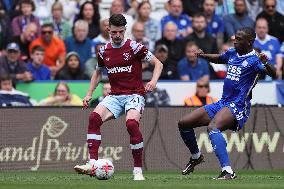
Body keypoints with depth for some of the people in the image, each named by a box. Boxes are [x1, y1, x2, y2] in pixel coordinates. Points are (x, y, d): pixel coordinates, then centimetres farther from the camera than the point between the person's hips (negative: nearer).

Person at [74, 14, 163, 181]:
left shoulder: (134, 47, -5)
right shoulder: (104, 51, 9)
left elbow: (158, 64, -2)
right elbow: (98, 72, 26)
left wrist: (153, 81, -20)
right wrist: (89, 94, 16)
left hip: (134, 95, -5)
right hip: (115, 96, 5)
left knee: (132, 123, -31)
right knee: (94, 118, -21)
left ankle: (138, 171, -21)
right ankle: (92, 165, -22)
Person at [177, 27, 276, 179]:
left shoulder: (254, 59, -12)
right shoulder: (232, 53, 11)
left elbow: (274, 74, -26)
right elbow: (219, 59, 33)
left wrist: (265, 64, -46)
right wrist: (203, 55, 14)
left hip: (237, 107, -9)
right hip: (222, 103, 9)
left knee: (212, 127, -37)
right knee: (183, 123, 11)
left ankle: (227, 171, -44)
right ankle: (196, 156, 35)